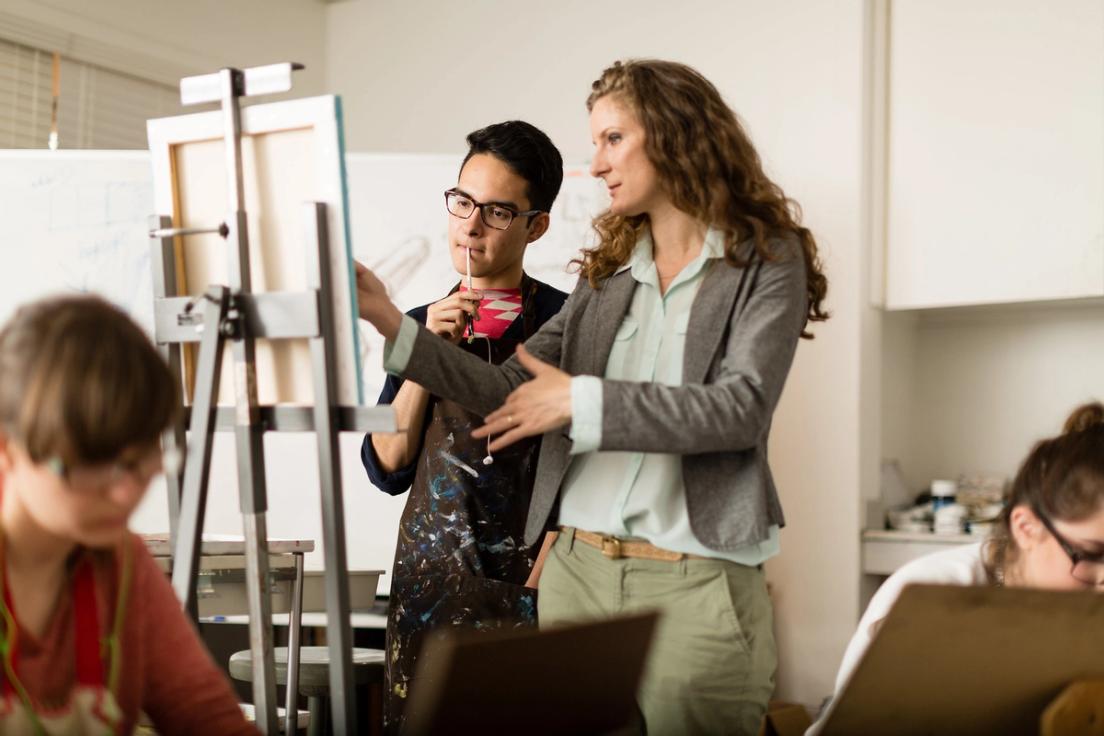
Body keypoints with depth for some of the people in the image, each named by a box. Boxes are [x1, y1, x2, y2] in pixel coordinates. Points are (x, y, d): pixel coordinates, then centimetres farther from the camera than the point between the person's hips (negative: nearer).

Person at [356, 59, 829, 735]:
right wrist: (391, 323, -1)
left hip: (698, 581, -4)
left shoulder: (766, 261, -2)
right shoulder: (607, 273, 12)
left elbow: (741, 408, -15)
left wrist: (583, 401, -16)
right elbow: (508, 390, 8)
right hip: (578, 569, 5)